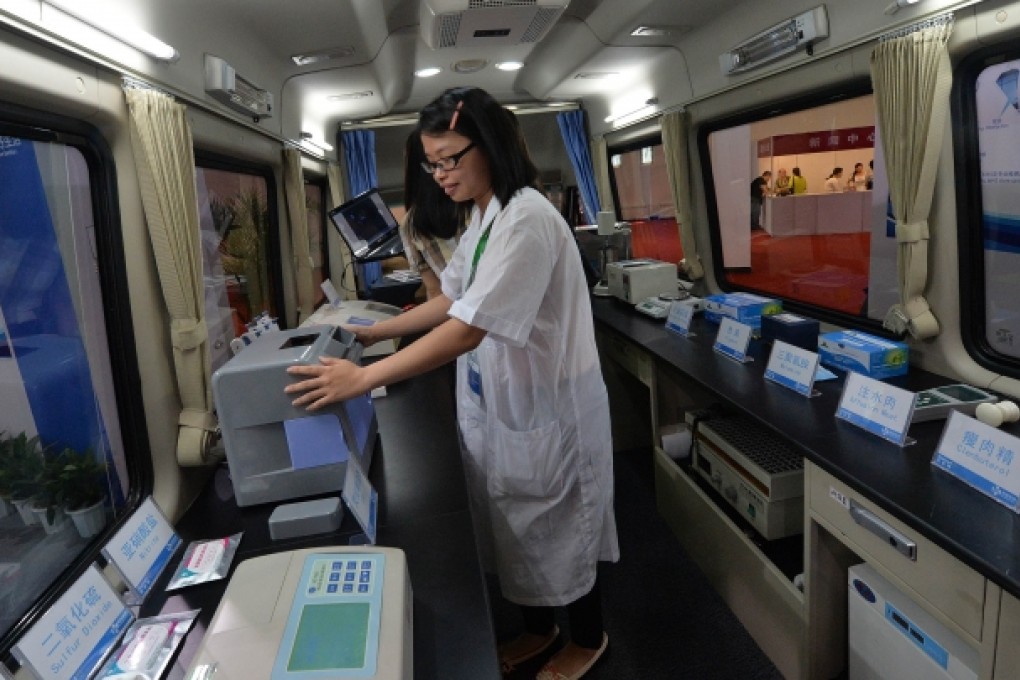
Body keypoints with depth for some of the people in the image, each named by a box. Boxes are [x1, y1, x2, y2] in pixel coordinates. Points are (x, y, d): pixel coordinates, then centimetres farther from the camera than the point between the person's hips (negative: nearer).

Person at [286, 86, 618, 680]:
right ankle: (540, 628, 45)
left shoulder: (526, 220, -25)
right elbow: (455, 300, 15)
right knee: (518, 531, 21)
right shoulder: (484, 219, 7)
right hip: (503, 403, 9)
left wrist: (362, 379, -31)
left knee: (557, 535, 12)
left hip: (546, 407, -8)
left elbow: (469, 330, -32)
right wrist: (377, 332, 9)